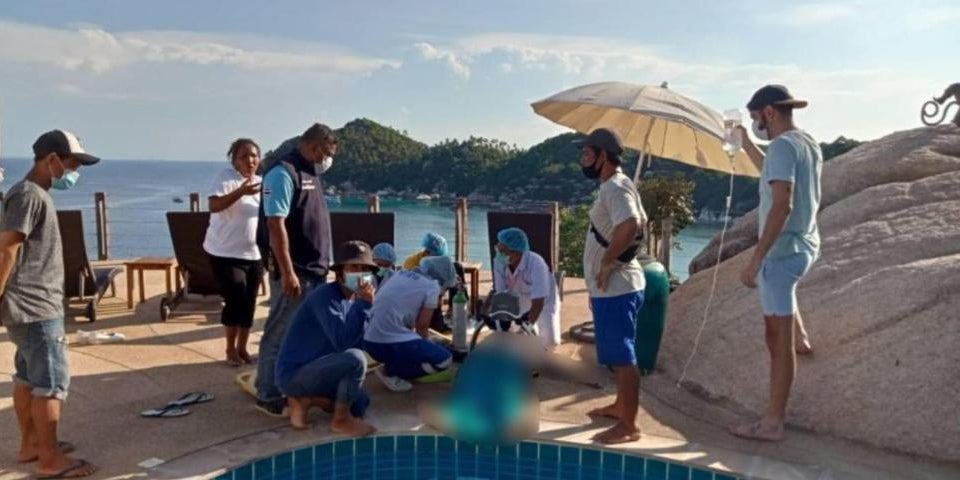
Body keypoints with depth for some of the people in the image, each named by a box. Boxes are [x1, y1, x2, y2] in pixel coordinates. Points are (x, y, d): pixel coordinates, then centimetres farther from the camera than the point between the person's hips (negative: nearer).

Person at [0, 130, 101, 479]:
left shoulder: (34, 194, 14)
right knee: (52, 382, -4)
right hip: (36, 309, -10)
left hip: (35, 306, 10)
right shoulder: (29, 195, -17)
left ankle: (30, 443, 28)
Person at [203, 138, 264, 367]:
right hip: (225, 252, -6)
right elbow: (214, 206, -26)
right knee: (236, 299, -10)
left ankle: (242, 348, 22)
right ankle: (230, 349, 9)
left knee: (249, 302, 7)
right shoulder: (225, 176, -10)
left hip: (254, 254, 6)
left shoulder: (261, 182, 10)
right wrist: (241, 191, -38)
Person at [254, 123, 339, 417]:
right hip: (295, 272, -10)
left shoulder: (310, 173, 14)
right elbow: (276, 226, -21)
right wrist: (287, 272, -23)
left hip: (315, 269, 10)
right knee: (281, 334, -2)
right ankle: (268, 396, 8)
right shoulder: (283, 173, -15)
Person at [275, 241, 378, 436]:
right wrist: (364, 304, -32)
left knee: (361, 403, 4)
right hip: (293, 374, -9)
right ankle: (341, 420, -7)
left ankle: (304, 399, 13)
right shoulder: (325, 297, -22)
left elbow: (355, 343, 8)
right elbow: (342, 342, -33)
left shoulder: (354, 300, 4)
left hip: (314, 369, 9)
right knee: (355, 359, -27)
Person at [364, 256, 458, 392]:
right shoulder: (432, 286, -4)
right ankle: (391, 372, 2)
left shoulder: (402, 274, 17)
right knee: (445, 359, 2)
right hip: (388, 344, -9)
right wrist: (424, 345, 23)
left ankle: (393, 364, 13)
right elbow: (422, 326, 2)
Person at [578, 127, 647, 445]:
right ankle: (621, 405, 36)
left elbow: (629, 226, -36)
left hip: (616, 289, -11)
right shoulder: (615, 186, 15)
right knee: (619, 353, 21)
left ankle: (629, 425, 3)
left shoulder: (615, 188, -18)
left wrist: (607, 263, -24)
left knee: (622, 356, -4)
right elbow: (640, 222, 26)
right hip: (612, 287, 11)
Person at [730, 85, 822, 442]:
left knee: (778, 338, -5)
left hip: (783, 250, -10)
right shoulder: (809, 144, 11)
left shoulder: (782, 145, -17)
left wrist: (756, 259, -26)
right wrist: (747, 146, 31)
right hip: (804, 245, 10)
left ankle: (772, 423, 3)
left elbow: (782, 206, -26)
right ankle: (799, 331, 39)